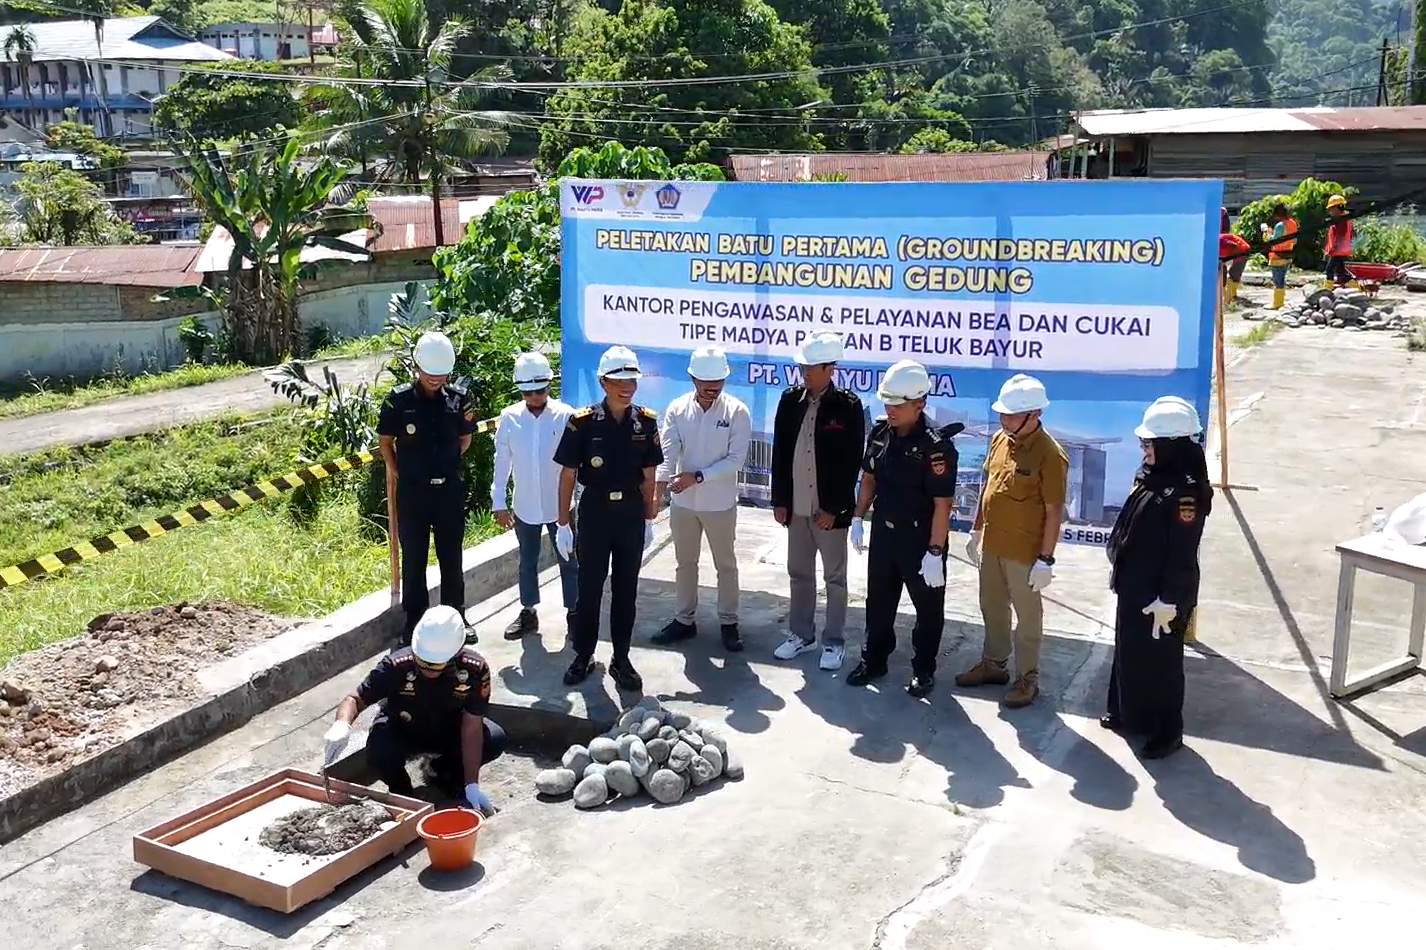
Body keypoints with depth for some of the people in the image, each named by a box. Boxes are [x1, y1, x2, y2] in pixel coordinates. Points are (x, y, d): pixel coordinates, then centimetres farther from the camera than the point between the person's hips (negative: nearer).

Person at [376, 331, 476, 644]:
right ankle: (414, 621, 20)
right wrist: (397, 472, 1)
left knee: (451, 558, 12)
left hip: (450, 489, 2)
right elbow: (385, 441, 4)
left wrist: (446, 464, 4)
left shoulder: (459, 397, -4)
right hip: (412, 491, -1)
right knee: (413, 560, 8)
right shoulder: (398, 400, -9)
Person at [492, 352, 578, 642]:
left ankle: (573, 614, 22)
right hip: (525, 506, 2)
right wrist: (498, 501, 1)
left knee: (569, 562, 9)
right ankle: (528, 613, 30)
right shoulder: (509, 417, -6)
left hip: (560, 505, -2)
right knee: (528, 562, 16)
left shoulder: (565, 416, -12)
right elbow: (502, 462, 0)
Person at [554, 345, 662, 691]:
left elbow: (648, 475, 6)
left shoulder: (646, 422, -2)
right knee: (589, 587, 8)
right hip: (594, 513, -2)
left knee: (626, 590, 10)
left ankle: (621, 659, 21)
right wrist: (563, 524, -5)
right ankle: (583, 656, 22)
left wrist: (648, 520, 8)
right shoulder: (583, 422, -10)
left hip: (631, 514, 2)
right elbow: (567, 475, -5)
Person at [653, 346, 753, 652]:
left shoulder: (736, 411, -12)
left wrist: (698, 476, -23)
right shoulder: (677, 409, -5)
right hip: (683, 502, 2)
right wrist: (657, 489, -29)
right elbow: (668, 454, -12)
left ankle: (728, 622, 25)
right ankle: (684, 619, 30)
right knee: (685, 563, 16)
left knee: (726, 565, 11)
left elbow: (736, 459, -15)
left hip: (720, 503, -2)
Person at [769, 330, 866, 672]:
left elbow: (852, 462, -11)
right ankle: (801, 634, 29)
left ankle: (833, 641, 19)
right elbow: (780, 453, 5)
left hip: (830, 508, -4)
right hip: (796, 505, 4)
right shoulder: (790, 400, 2)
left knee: (835, 578, 8)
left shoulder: (848, 406, -10)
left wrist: (833, 508, -13)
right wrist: (779, 500, 2)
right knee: (799, 574, 15)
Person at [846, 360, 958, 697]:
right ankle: (873, 660, 34)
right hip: (883, 533, 6)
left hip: (920, 540, -6)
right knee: (878, 601, 18)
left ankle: (923, 669, 27)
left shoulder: (936, 446, -23)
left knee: (928, 608, 11)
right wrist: (857, 519, 10)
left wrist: (934, 552, -22)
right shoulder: (879, 433, -3)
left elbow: (943, 504, -22)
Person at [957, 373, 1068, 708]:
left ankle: (1027, 678, 21)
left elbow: (1054, 511, -17)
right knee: (992, 608, 20)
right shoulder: (999, 440, 2)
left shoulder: (1049, 454, -19)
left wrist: (1046, 559, -17)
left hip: (1024, 552, -7)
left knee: (1027, 616, 8)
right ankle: (993, 664, 37)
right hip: (991, 544, 7)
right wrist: (976, 530, 16)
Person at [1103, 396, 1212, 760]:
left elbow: (1182, 554, -23)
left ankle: (1167, 732, 19)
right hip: (1133, 588, 9)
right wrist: (1120, 573, 19)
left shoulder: (1186, 491, -24)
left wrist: (1169, 600, -21)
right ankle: (1127, 712, 39)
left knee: (1159, 663, 4)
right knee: (1128, 653, 22)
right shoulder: (1150, 475, 4)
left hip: (1161, 596, -9)